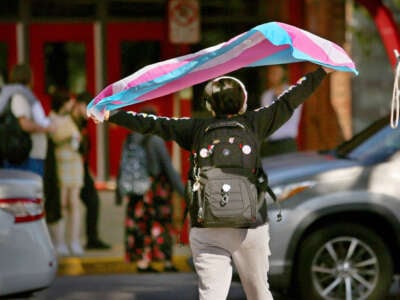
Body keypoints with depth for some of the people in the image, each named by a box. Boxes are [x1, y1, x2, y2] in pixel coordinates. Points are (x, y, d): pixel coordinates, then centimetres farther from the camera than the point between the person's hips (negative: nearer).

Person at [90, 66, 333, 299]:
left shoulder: (196, 128, 3)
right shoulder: (253, 124, 3)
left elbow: (151, 125, 5)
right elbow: (288, 102, 12)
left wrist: (110, 115, 13)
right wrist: (322, 72, 23)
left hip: (206, 231, 0)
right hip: (251, 227, 0)